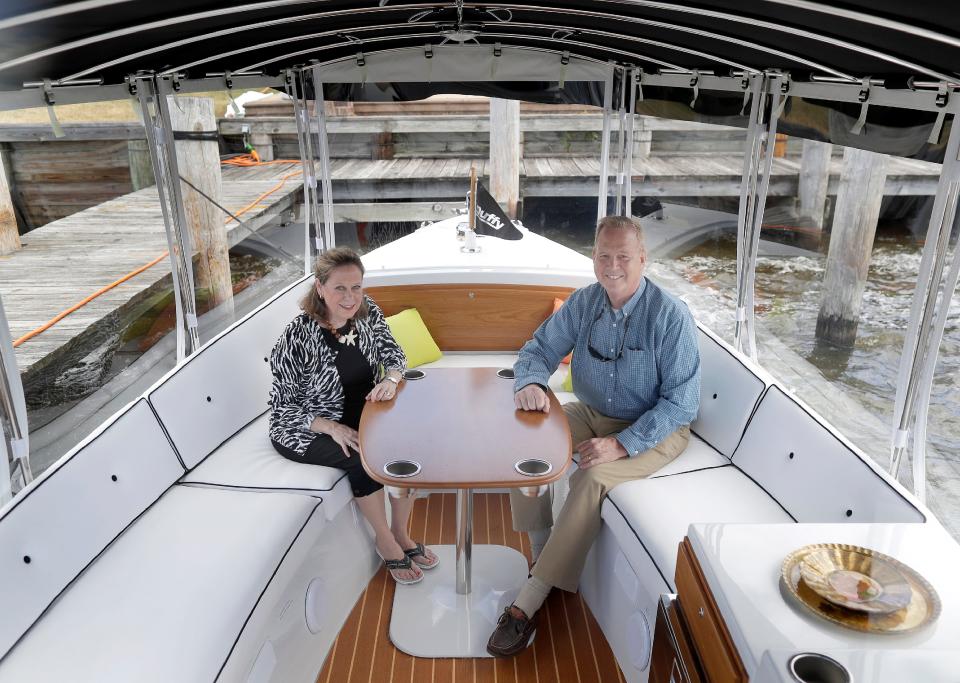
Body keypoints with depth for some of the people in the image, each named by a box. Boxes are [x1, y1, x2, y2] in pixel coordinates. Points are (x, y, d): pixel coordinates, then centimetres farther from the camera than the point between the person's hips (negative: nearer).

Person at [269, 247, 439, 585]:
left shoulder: (367, 312, -9)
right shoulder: (297, 338, -25)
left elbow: (393, 354, 3)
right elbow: (283, 407, -17)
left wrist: (391, 379, -20)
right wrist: (333, 428, -28)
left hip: (361, 414, 6)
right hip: (307, 429, -5)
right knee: (363, 457, -28)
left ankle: (401, 534, 6)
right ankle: (385, 542, -3)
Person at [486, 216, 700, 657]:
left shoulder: (670, 315, -19)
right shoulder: (582, 303, -4)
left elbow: (682, 402, -20)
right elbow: (539, 350, 2)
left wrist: (622, 444, -30)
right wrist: (530, 382, -23)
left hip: (653, 428, -5)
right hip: (591, 415, 6)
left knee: (591, 478, -31)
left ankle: (529, 603, -22)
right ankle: (542, 556, -5)